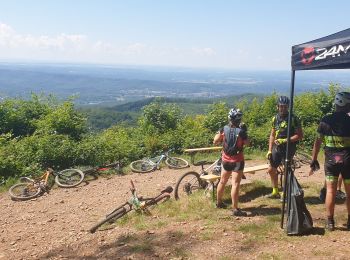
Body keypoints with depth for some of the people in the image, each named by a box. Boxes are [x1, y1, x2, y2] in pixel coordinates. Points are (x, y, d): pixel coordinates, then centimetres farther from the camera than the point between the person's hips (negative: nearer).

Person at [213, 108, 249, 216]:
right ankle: (235, 209, -4)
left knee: (222, 181, 19)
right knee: (235, 184, -5)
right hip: (237, 160, -5)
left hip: (226, 159, 5)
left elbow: (215, 141, 4)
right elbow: (246, 143, -1)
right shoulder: (241, 131, -17)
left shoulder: (224, 129, -5)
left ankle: (219, 202, 35)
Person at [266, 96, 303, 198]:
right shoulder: (275, 118, 6)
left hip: (288, 149, -6)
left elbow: (299, 135, -14)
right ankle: (275, 192, 28)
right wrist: (269, 150, 7)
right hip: (277, 148, 6)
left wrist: (285, 140, -22)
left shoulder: (293, 119, -12)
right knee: (271, 170, 12)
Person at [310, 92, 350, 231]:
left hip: (331, 160, 1)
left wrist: (314, 160, 6)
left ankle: (330, 222, 11)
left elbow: (318, 141, -1)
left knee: (331, 190, 8)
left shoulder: (326, 120, -2)